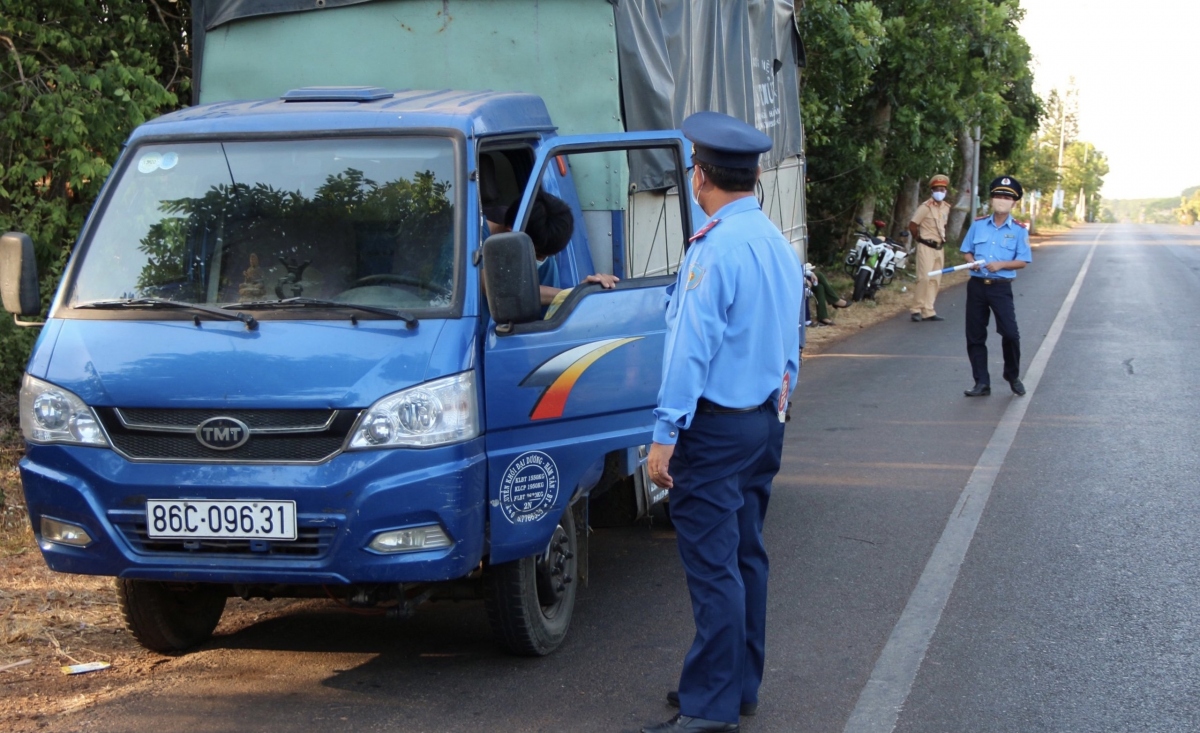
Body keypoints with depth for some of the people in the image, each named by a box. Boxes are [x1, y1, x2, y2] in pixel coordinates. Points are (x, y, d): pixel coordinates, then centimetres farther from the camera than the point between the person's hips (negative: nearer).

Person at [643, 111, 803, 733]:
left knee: (712, 564, -7)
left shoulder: (715, 250, -18)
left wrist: (666, 434, -18)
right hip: (765, 420, 9)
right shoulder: (778, 244, 12)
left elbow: (691, 347, -20)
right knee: (746, 556, 15)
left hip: (716, 426, -9)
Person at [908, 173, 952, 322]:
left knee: (935, 280, 7)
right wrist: (919, 238, 1)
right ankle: (916, 309, -6)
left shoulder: (946, 207, 10)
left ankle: (928, 311, 10)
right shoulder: (926, 207, -13)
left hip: (939, 248, 8)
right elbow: (912, 225, -10)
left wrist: (942, 239, 13)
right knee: (924, 278, -12)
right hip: (926, 247, -8)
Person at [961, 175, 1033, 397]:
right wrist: (972, 261, -9)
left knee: (1010, 333, -10)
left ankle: (1013, 377, 13)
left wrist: (1000, 264, -17)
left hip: (1001, 287, -3)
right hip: (977, 285, 3)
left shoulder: (1019, 230, -1)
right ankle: (982, 383, 11)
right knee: (975, 336, 4)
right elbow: (966, 251, 13)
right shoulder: (978, 225, 7)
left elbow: (1022, 261, -2)